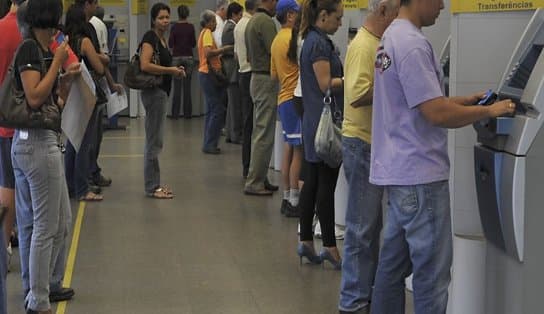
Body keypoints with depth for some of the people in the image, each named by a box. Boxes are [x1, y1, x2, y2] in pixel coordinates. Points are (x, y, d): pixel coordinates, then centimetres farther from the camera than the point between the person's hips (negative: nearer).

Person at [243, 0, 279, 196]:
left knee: (259, 132, 14)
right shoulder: (266, 22, -16)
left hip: (256, 76, 10)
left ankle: (259, 178, 19)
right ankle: (254, 183, -5)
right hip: (267, 80, -10)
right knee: (264, 135, -7)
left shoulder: (253, 21, 15)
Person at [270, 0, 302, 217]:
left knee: (289, 149, 12)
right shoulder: (293, 38, -14)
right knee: (298, 151, -6)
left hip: (283, 98, 10)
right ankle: (293, 202, -3)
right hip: (295, 99, -10)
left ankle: (287, 198, 16)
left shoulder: (277, 40, 15)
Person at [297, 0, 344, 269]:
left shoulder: (316, 41, 16)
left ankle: (306, 241, 16)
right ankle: (330, 247, -2)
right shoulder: (318, 43, -14)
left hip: (316, 122, 10)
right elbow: (326, 83, -18)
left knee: (313, 181, 11)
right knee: (327, 184, -6)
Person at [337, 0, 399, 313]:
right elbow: (358, 95, -28)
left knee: (371, 225, 16)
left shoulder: (379, 43, 13)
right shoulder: (363, 46, -17)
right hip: (363, 144, -10)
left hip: (376, 145, 10)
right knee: (362, 228, -3)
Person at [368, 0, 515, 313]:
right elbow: (437, 114, -22)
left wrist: (466, 100, 14)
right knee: (432, 272, -2)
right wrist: (490, 111, -10)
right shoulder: (412, 43, -19)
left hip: (399, 170, 10)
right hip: (420, 174, -10)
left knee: (394, 263, 16)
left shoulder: (393, 37, 12)